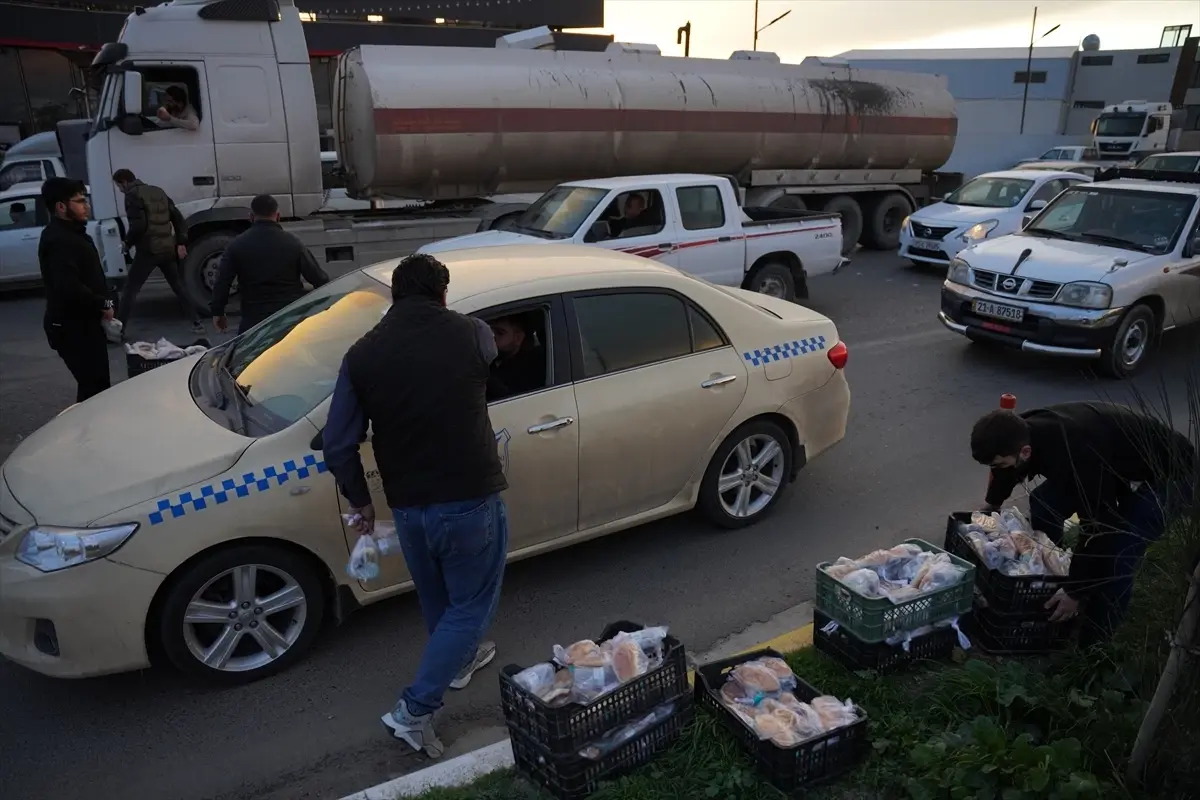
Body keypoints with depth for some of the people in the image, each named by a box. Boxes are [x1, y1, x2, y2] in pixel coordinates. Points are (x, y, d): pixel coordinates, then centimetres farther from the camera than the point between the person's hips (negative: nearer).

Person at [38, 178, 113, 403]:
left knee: (96, 384, 16)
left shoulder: (70, 233, 15)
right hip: (73, 327, -10)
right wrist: (103, 304, -19)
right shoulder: (59, 239, -20)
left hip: (81, 323, 10)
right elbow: (68, 287, -30)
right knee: (93, 387, -9)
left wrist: (100, 304, 11)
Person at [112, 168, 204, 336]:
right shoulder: (158, 192, 16)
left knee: (130, 290, -1)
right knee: (178, 286, 17)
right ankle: (197, 322, 15)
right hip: (168, 249, 7)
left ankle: (118, 329, -3)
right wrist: (181, 243, 11)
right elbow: (177, 217, 14)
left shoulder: (132, 196, -7)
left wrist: (128, 243, -2)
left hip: (148, 250, -7)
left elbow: (138, 225, -18)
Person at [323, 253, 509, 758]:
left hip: (408, 507, 3)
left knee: (437, 599, 27)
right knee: (470, 603, 14)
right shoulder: (470, 333, -7)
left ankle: (459, 660, 51)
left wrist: (360, 500, 11)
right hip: (471, 499, -3)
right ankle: (413, 711, 11)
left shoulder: (363, 354, -4)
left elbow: (337, 445, -4)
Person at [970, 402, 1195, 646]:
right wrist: (990, 508, 24)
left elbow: (1097, 529, -34)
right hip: (1115, 462, 8)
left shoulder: (1075, 457, -42)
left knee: (1117, 550, -22)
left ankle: (1094, 646, -7)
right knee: (1043, 503, 5)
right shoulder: (1026, 431, -17)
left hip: (1170, 470, -8)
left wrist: (1075, 593, -25)